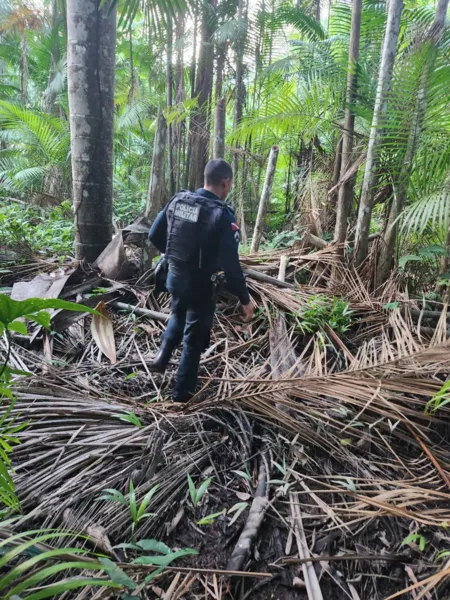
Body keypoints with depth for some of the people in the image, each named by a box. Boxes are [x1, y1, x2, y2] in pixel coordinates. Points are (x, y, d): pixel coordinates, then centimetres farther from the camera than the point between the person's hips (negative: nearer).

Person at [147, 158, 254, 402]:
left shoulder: (177, 200, -3)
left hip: (174, 276, 5)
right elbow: (230, 265, -21)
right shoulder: (222, 215, -21)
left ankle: (162, 356, 25)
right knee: (194, 337, 12)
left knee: (178, 314, 36)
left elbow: (154, 235, 5)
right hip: (199, 284, -5)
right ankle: (182, 392, 24)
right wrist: (244, 299, -11)